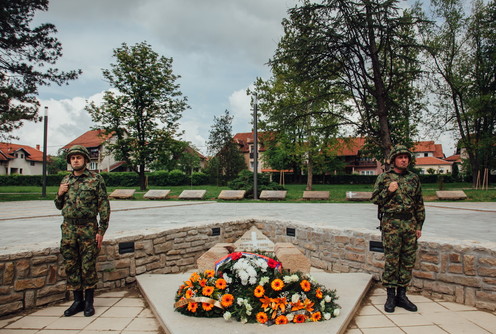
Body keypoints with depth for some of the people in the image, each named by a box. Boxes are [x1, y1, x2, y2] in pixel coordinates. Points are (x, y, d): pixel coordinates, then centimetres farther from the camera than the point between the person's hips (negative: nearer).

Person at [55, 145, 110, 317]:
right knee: (71, 266, 9)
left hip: (88, 229, -4)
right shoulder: (66, 180, 12)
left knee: (88, 266, 2)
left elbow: (104, 206, -6)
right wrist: (60, 194, -2)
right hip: (68, 229, 5)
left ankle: (89, 302, 16)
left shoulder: (96, 179, -3)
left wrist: (101, 231, -10)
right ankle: (78, 301, 22)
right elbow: (59, 206, 20)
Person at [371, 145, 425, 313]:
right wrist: (388, 191, -15)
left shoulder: (414, 178, 11)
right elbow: (375, 199, 2)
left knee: (408, 261, 8)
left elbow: (419, 203, 14)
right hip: (391, 224, -4)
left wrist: (419, 225, 10)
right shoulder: (384, 178, 1)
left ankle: (402, 295, 20)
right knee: (391, 261, -1)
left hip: (410, 223, 4)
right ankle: (390, 296, 11)